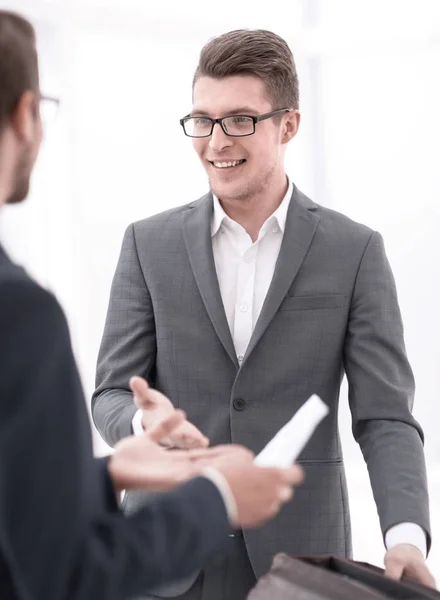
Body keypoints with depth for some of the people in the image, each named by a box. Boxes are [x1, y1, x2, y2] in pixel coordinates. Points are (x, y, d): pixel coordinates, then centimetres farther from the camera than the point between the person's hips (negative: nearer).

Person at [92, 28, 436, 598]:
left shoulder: (355, 251, -1)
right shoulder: (149, 244, 3)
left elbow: (385, 415, -5)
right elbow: (112, 393, 3)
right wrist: (146, 422, -21)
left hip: (300, 553, -1)